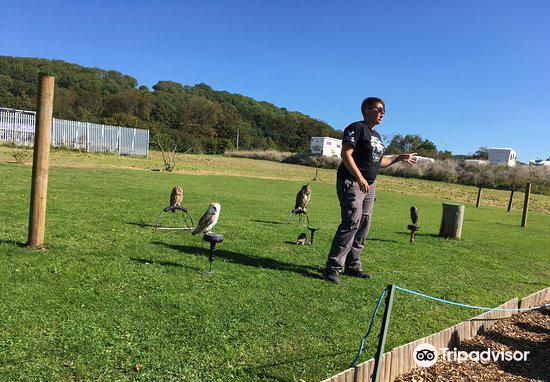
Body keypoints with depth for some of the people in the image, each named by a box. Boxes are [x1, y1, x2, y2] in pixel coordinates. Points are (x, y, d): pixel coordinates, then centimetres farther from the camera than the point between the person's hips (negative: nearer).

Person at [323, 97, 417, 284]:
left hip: (369, 184, 9)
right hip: (351, 182, -9)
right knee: (352, 223, -17)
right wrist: (360, 178, -22)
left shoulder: (376, 135, 22)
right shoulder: (357, 128, -6)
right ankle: (333, 267, -13)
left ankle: (352, 265, 17)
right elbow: (346, 154, -17)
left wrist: (400, 158, 23)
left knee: (363, 226, 8)